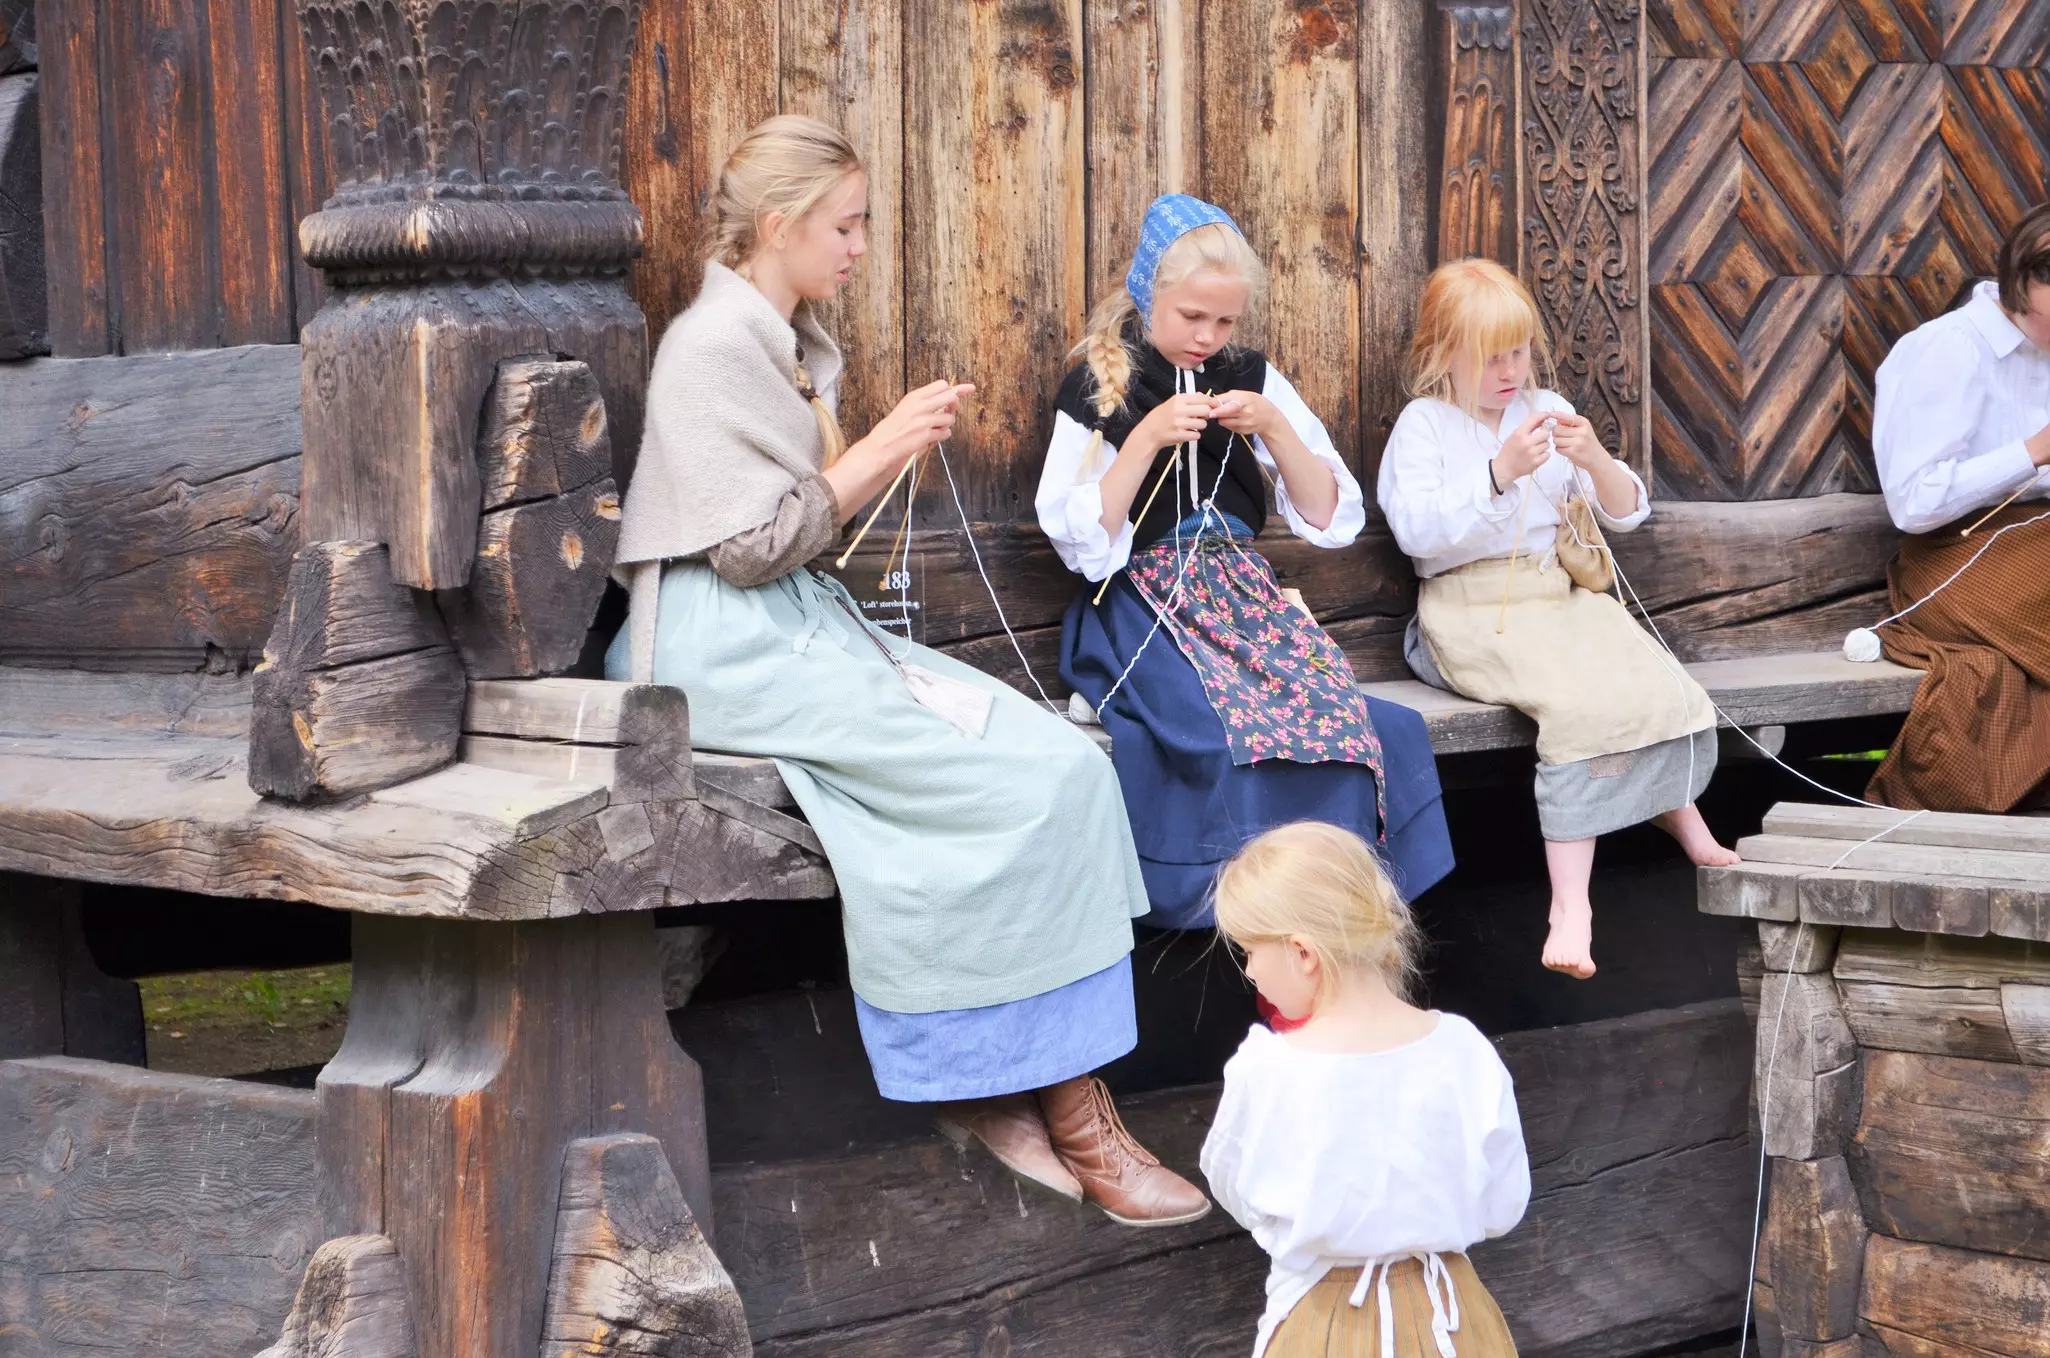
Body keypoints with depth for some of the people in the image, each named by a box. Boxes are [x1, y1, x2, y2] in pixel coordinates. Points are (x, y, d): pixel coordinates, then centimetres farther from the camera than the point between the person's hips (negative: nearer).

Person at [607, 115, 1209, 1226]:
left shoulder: (788, 342, 19)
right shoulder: (716, 343, -11)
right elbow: (750, 545, -16)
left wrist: (894, 447, 7)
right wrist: (879, 452, -11)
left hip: (798, 624, 9)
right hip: (728, 647, -9)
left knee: (1058, 754, -10)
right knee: (1027, 783, -20)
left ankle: (995, 1093, -13)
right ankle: (1073, 1119, -13)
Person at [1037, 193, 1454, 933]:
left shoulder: (1250, 378, 11)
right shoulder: (1096, 389, 2)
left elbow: (1330, 518, 10)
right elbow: (1080, 542, -5)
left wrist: (1273, 428, -6)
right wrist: (1147, 439, -14)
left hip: (1242, 591, 4)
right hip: (1142, 602, -3)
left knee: (1342, 717, -27)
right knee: (1224, 733, -34)